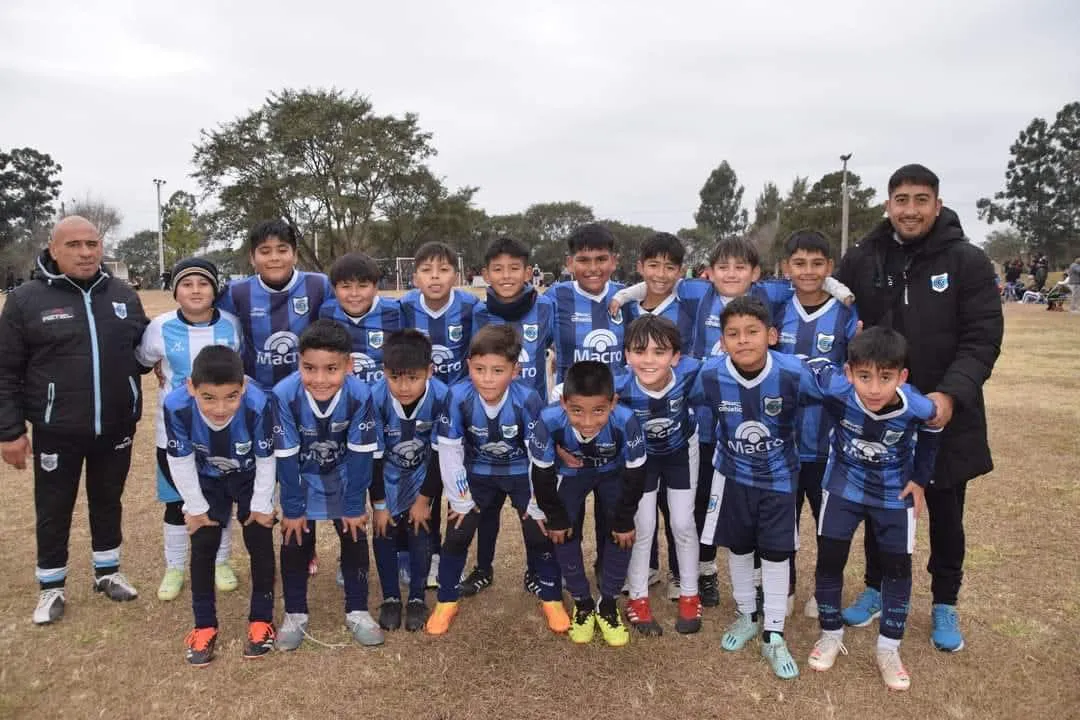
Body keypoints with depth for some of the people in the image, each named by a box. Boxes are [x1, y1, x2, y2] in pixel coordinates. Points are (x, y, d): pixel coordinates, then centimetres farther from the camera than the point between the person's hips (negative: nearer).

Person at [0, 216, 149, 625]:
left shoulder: (123, 296, 3)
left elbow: (143, 350, 16)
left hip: (116, 428, 3)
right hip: (56, 432, -2)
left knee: (108, 502, 18)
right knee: (53, 511, 11)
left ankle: (107, 573, 36)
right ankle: (52, 588, 30)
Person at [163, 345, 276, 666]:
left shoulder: (258, 405, -41)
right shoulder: (176, 406, -37)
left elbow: (266, 460, -23)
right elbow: (180, 462, -18)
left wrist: (261, 505, -11)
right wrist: (195, 507, -8)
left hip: (251, 478, -1)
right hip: (207, 480, 1)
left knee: (260, 543, 2)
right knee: (203, 547, 3)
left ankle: (261, 620, 19)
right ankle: (205, 626, 20)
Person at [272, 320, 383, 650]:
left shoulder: (360, 395, -33)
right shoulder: (284, 395, -34)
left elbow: (361, 455, -21)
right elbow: (286, 457, -23)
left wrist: (355, 506, -13)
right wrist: (292, 508, -14)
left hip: (343, 474, 0)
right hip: (301, 475, 0)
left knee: (355, 537, 4)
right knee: (295, 541, 4)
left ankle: (357, 610, 22)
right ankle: (295, 613, 23)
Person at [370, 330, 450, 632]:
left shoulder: (441, 396, -31)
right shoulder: (376, 398, -31)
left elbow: (440, 453, -18)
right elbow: (373, 455, -17)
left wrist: (424, 499, -11)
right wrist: (379, 504, -9)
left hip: (425, 474, 0)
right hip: (388, 475, 1)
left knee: (420, 534, 0)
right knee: (385, 535, 2)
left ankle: (417, 598, 19)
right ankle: (390, 598, 21)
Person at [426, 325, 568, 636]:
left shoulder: (528, 399, -32)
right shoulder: (457, 397, -30)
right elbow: (449, 450, -18)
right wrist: (460, 499, -11)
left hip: (521, 473, -1)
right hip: (477, 472, 1)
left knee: (540, 535, -1)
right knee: (457, 535, 0)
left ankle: (551, 599, 22)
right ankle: (446, 601, 22)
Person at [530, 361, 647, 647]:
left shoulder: (626, 422, -42)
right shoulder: (550, 421, -40)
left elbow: (634, 476, -23)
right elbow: (542, 475, -21)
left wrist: (624, 521, -13)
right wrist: (556, 518, -11)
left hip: (614, 473, 0)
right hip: (570, 473, 1)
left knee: (619, 533, -8)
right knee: (564, 533, -6)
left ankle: (608, 603, 14)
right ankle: (582, 603, 16)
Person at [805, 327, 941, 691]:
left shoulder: (919, 407, -29)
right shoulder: (834, 389, -34)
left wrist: (920, 480, 1)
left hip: (895, 491, 0)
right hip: (844, 484, 0)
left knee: (898, 566, 5)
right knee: (829, 558, 3)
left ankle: (889, 648, 23)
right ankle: (831, 634, 24)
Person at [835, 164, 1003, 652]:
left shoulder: (968, 262, -8)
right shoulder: (860, 261, -2)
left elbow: (982, 339, -12)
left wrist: (951, 393, -25)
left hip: (944, 414, -1)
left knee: (945, 513, 14)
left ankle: (944, 604, 33)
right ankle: (877, 589, 36)